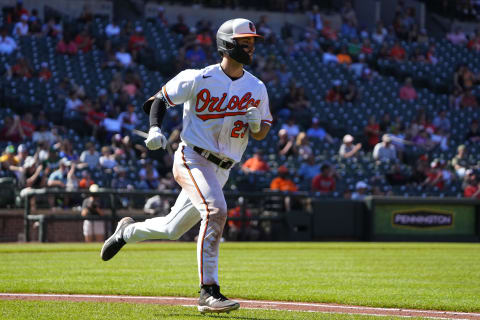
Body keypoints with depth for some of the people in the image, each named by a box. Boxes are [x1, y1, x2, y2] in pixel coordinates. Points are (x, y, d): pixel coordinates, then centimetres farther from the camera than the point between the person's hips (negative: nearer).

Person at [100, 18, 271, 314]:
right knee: (215, 210, -29)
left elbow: (262, 133, 12)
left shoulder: (257, 88, 5)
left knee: (172, 229, 14)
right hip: (192, 159, -6)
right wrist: (155, 129, -16)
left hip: (221, 170, 6)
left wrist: (257, 124, -12)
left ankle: (128, 231, 45)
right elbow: (159, 99, 2)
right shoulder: (199, 79, -8)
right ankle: (209, 291, -29)